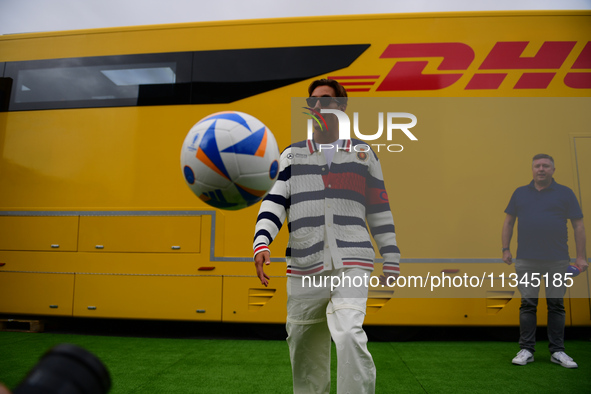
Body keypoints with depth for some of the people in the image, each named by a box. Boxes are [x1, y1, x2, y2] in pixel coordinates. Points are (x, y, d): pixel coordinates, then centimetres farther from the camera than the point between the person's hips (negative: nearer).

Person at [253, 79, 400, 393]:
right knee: (304, 350, 7)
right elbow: (274, 201, 2)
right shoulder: (292, 154, 13)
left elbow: (380, 209, 13)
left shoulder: (363, 153, 13)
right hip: (304, 267, 2)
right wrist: (261, 243, -15)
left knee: (349, 336, -23)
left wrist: (391, 259, 10)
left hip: (351, 264, -1)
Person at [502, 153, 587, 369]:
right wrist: (505, 249, 3)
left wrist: (581, 256, -2)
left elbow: (578, 225, 3)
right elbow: (508, 222, 11)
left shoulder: (565, 193, 4)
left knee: (556, 305, 7)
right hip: (526, 260, 1)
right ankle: (526, 350, 12)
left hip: (557, 260, -1)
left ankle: (557, 351, 19)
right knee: (527, 304, 3)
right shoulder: (520, 193, 9)